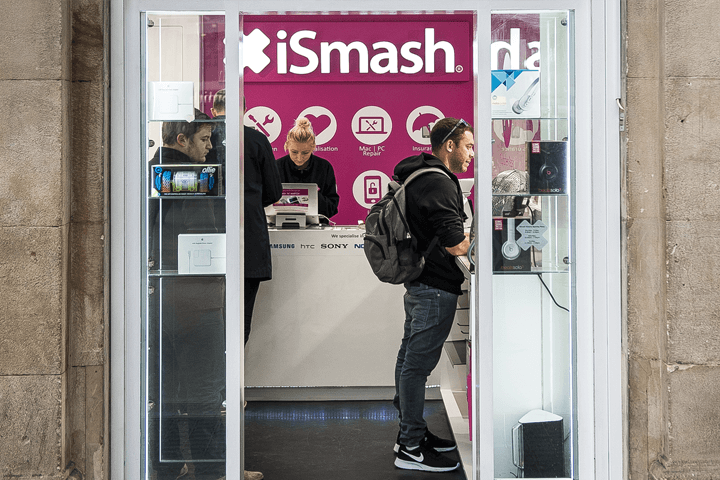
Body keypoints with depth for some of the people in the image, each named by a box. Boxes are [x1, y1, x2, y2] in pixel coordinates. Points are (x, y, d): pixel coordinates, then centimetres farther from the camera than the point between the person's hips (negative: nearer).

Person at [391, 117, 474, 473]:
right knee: (418, 363, -5)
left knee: (411, 357, 16)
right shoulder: (439, 184, -18)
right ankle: (410, 449, 4)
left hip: (418, 282, 11)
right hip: (435, 288, -11)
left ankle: (411, 431, 29)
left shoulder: (416, 177, 14)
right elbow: (457, 245, -22)